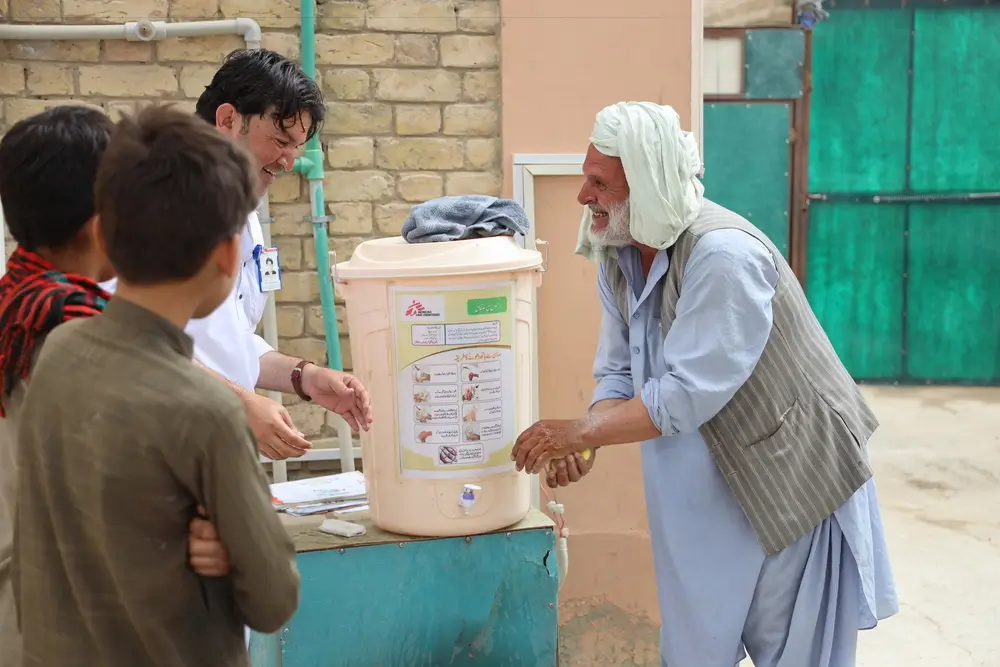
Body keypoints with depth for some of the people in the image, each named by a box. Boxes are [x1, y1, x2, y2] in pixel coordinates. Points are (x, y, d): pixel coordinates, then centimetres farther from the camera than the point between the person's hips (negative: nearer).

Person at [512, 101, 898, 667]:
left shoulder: (723, 256, -29)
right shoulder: (618, 256, -2)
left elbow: (687, 395, -30)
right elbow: (620, 373, 1)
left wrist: (579, 431, -26)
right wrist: (584, 443, -17)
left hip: (792, 478, -7)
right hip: (703, 492, 8)